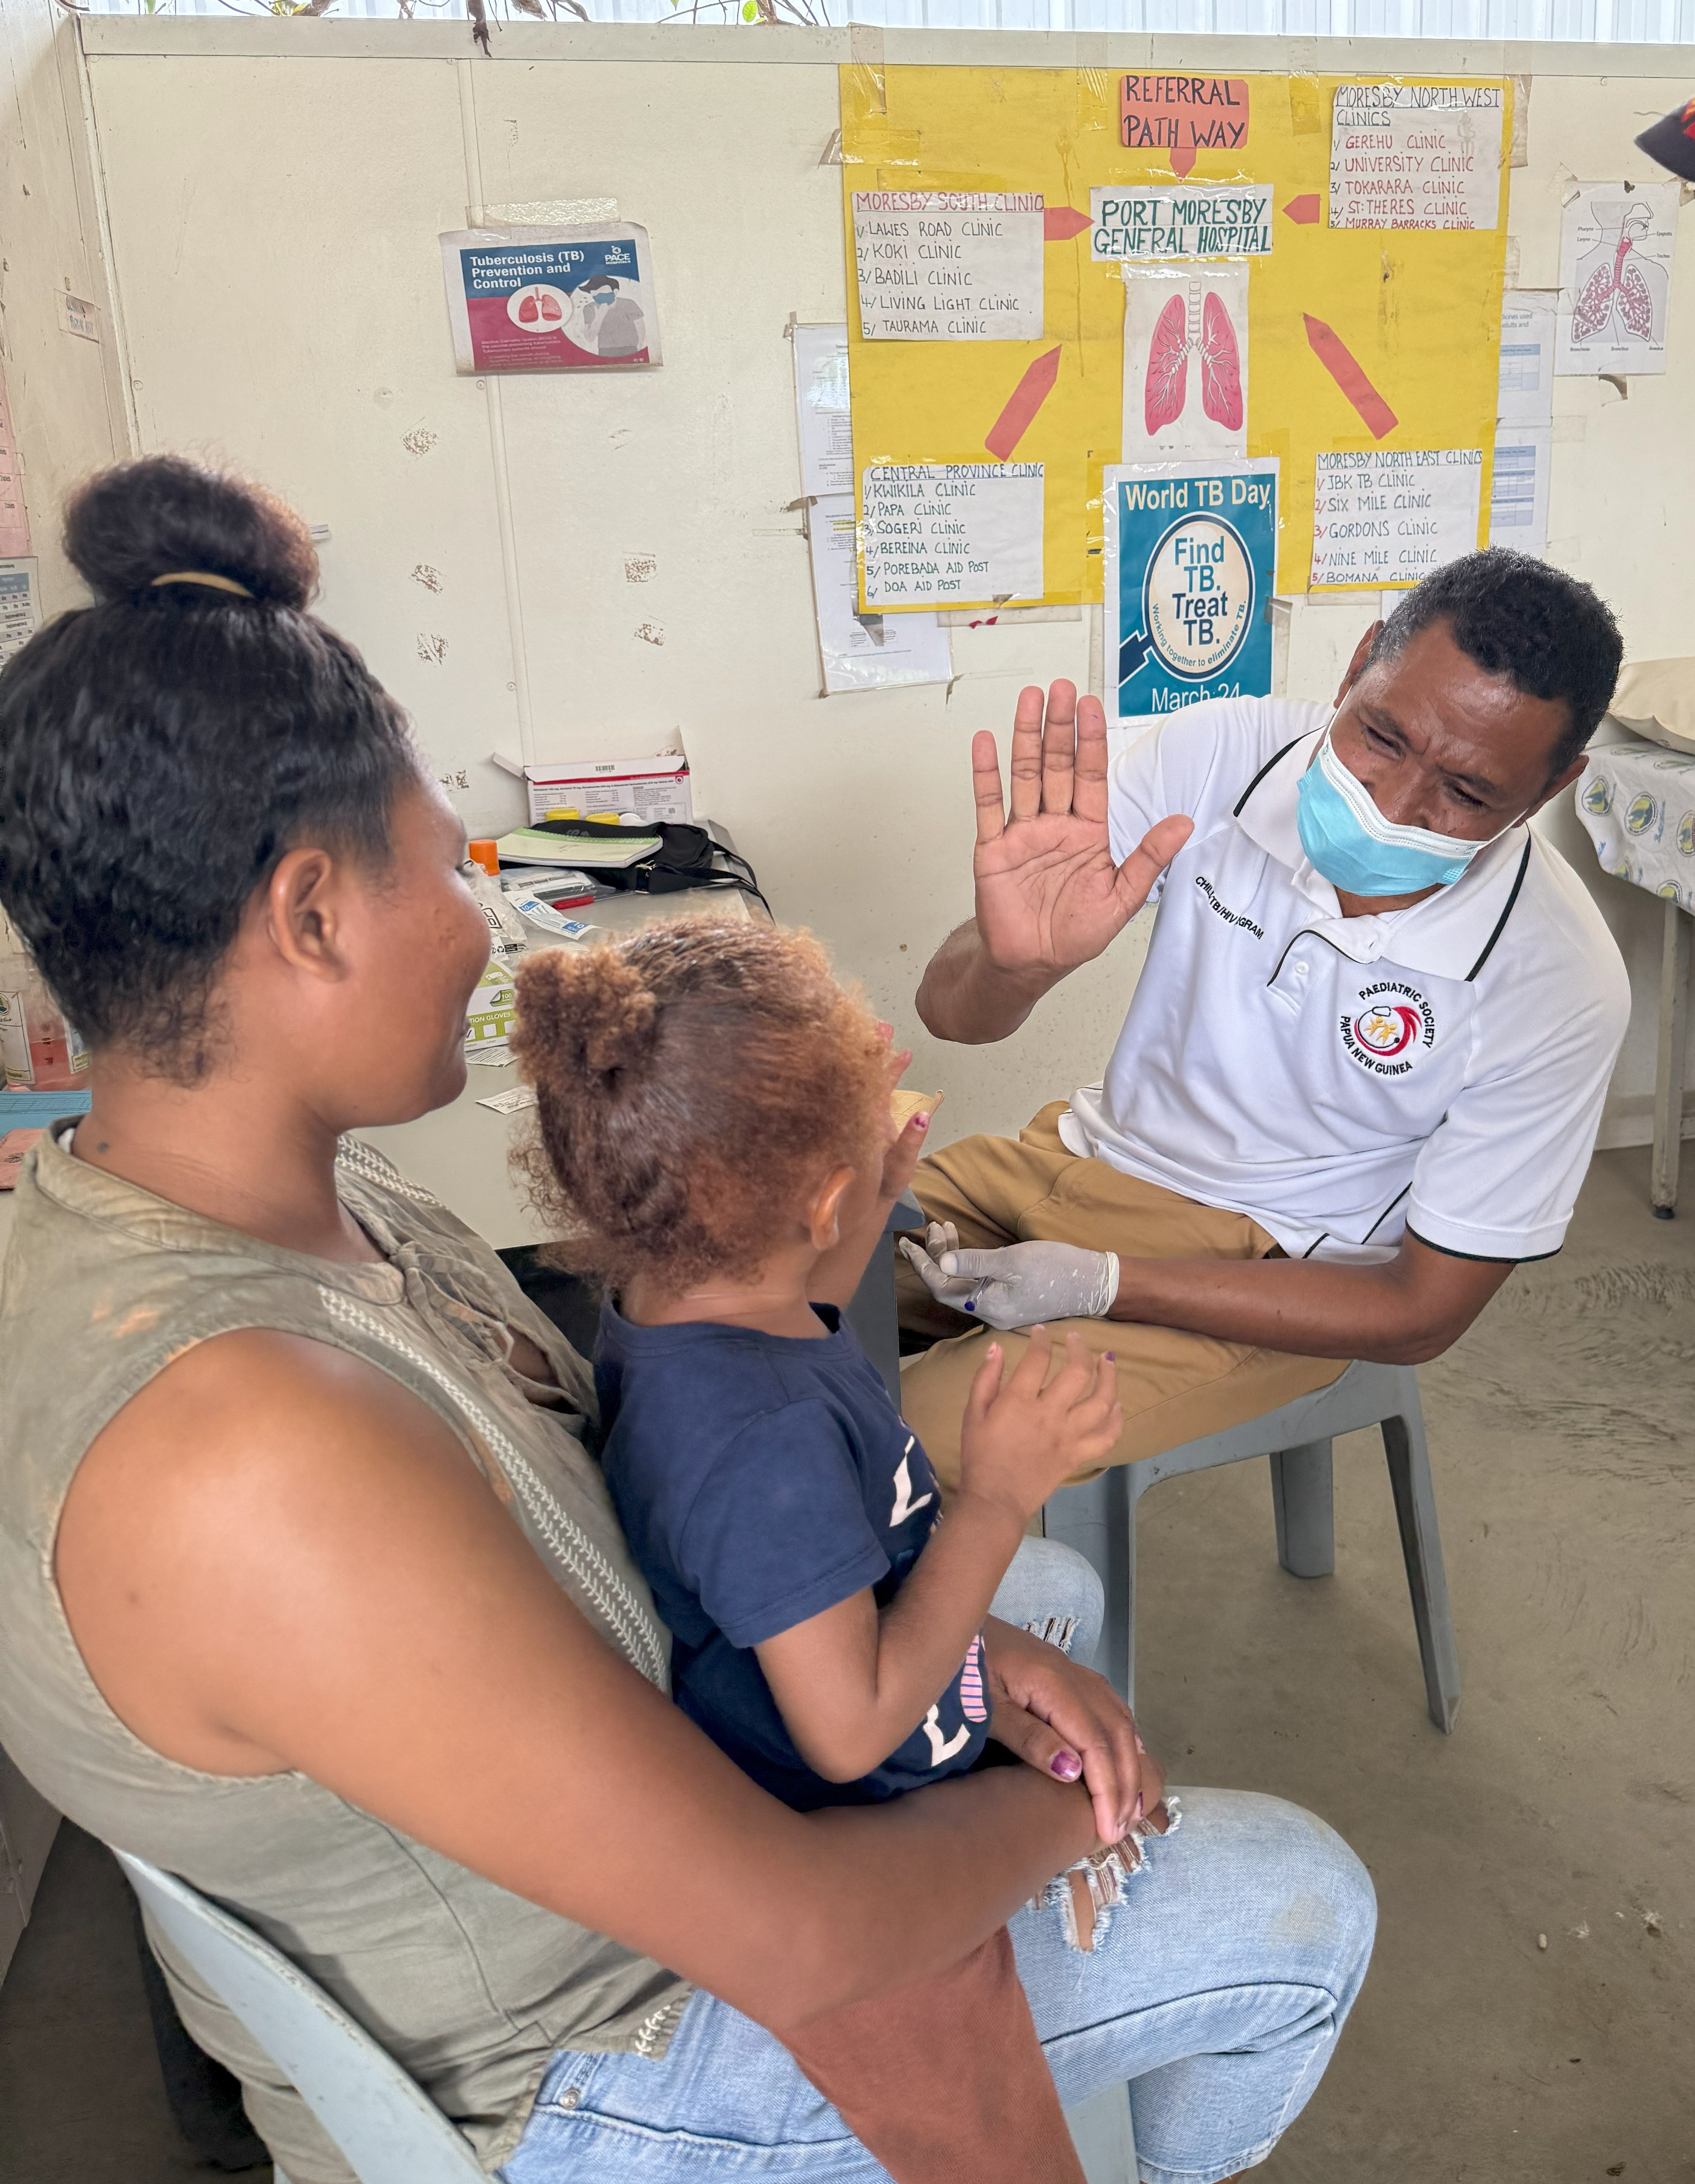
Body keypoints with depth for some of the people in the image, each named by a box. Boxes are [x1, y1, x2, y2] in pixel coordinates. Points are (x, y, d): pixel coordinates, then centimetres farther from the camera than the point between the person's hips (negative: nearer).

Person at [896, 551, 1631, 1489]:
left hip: (1272, 1273, -4)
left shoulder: (1555, 990, -22)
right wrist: (1016, 963, -40)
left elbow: (1422, 1313, -14)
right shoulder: (1217, 753, -16)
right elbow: (950, 1011, -13)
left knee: (918, 1442, -24)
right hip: (1090, 1153, 5)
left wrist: (1101, 1285, -23)